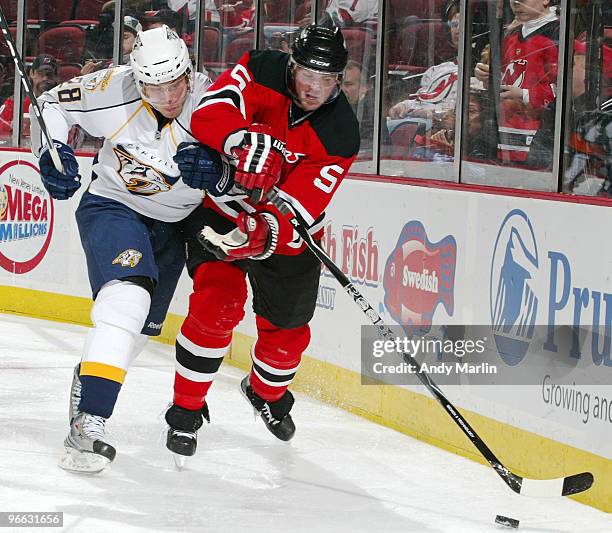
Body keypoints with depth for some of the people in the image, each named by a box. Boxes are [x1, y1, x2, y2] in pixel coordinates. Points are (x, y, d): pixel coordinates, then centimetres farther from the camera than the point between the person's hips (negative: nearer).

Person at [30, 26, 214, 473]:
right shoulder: (113, 92, -23)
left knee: (142, 327, 18)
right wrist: (52, 151, -17)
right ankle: (87, 423, -34)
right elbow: (53, 103, -5)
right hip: (114, 206, -4)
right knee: (127, 299, -29)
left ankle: (88, 385, 48)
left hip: (174, 223, 4)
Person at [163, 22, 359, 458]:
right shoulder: (262, 72, -20)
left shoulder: (340, 135, -22)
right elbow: (211, 111, -33)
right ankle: (187, 409, -5)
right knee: (217, 303, -20)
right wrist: (246, 141, -52)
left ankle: (268, 393, 46)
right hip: (219, 204, -2)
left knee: (287, 326, 11)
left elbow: (298, 208, -28)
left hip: (285, 230, 2)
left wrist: (262, 233, -47)